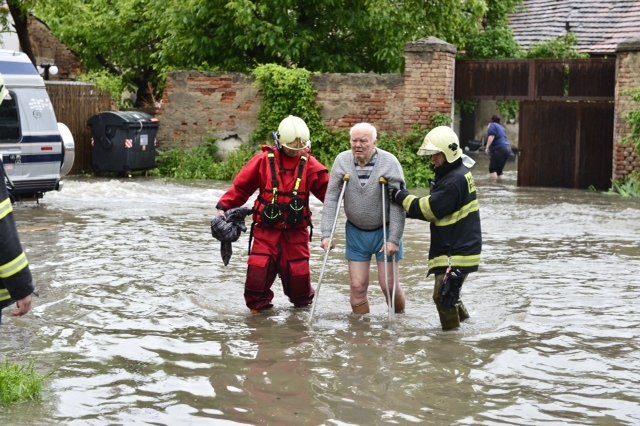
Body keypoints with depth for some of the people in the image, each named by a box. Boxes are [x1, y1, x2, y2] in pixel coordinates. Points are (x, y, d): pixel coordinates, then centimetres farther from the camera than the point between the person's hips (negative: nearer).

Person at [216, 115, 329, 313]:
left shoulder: (310, 165, -1)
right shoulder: (264, 160, -4)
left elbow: (328, 191, 2)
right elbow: (241, 186, 1)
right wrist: (223, 206, -4)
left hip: (296, 232, 1)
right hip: (266, 230, -1)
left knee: (298, 272, 4)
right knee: (258, 269, -10)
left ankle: (303, 303, 33)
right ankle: (257, 305, 14)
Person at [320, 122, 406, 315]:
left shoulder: (389, 162, -15)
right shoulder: (342, 160, -7)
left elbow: (397, 204, -15)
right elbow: (331, 199, -6)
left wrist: (394, 239, -19)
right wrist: (327, 234, -11)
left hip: (384, 231, -2)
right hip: (356, 232, 2)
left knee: (388, 284, -1)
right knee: (358, 286, 2)